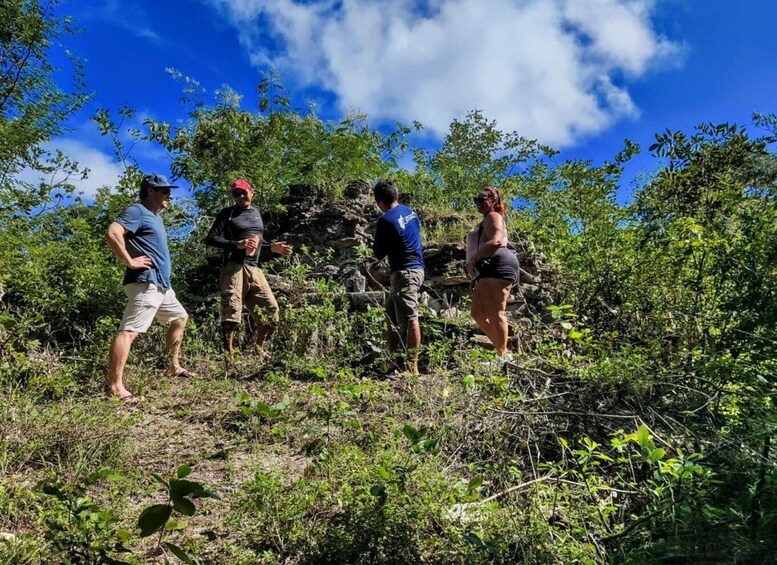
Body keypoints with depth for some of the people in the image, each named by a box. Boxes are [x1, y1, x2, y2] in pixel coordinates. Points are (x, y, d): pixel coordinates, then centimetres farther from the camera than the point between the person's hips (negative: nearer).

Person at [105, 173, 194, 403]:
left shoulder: (154, 216, 22)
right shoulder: (137, 211, -7)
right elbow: (112, 233, -24)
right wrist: (129, 261, -20)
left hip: (161, 284, 11)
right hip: (145, 283, -11)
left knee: (180, 318, 23)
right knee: (129, 331, -17)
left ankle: (174, 367, 33)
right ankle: (114, 386, -22)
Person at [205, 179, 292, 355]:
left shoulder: (256, 213, 21)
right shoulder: (227, 213, 3)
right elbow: (211, 238, -6)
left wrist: (273, 247, 11)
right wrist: (237, 244, -18)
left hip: (254, 269, 6)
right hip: (234, 268, -6)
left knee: (271, 309, 4)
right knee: (231, 312, -12)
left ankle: (259, 349, 19)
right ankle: (228, 353, -5)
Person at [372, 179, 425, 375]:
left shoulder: (386, 220, -14)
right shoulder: (409, 211, 10)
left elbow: (379, 253, -7)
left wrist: (375, 244, 13)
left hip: (404, 272, -10)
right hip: (415, 268, 10)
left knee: (409, 319, -9)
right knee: (391, 314, 17)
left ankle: (412, 367, -7)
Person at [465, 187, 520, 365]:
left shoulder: (493, 216, 1)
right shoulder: (486, 221, 33)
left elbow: (495, 242, -17)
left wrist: (473, 260, -14)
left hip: (498, 267, -11)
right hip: (486, 271, 11)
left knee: (495, 313, -12)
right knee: (478, 313, 10)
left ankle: (502, 357, -9)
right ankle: (502, 351, 12)